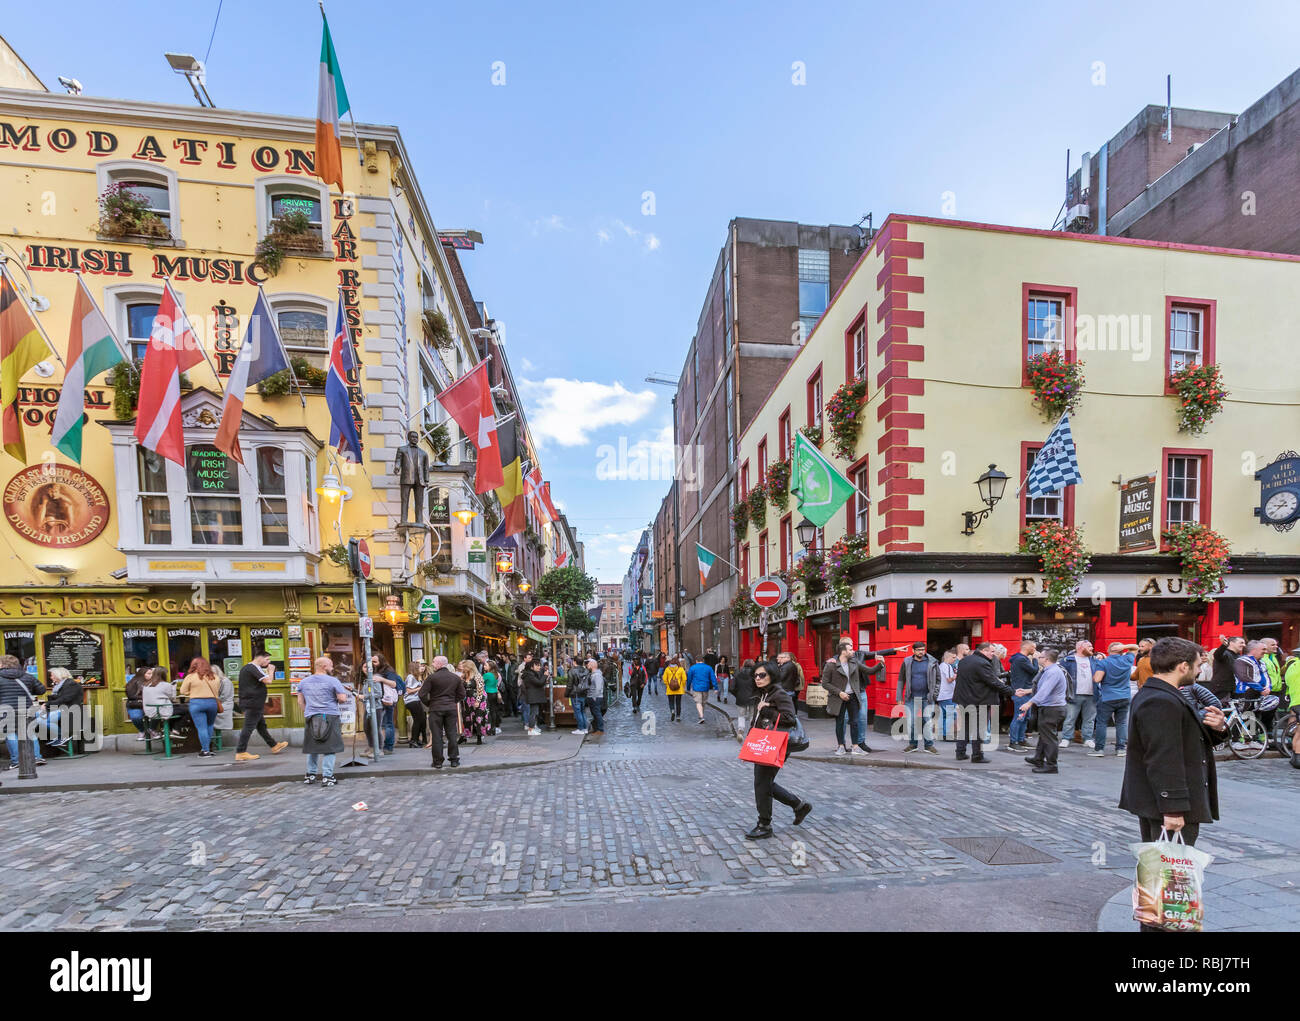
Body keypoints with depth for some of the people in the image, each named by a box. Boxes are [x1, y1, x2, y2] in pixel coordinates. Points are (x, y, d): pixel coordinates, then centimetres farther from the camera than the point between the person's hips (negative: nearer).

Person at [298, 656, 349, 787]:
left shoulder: (303, 682, 10)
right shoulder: (333, 681, -7)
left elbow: (300, 702, 15)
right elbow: (342, 699, -9)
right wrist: (335, 700, 12)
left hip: (310, 718, 5)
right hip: (330, 717, -5)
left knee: (312, 748, 17)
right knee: (329, 749, 0)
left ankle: (311, 774, 23)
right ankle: (327, 777, -2)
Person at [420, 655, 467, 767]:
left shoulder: (432, 677, -9)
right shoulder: (456, 677, 5)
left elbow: (422, 694, -10)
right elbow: (462, 695, 8)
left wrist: (428, 704, 5)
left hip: (436, 709, -3)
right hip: (451, 709, 3)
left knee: (437, 736, 4)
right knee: (452, 734, 9)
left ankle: (438, 762, 8)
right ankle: (454, 759, 11)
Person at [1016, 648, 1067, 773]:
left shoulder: (1053, 672, -21)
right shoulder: (1048, 671, 12)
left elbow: (1044, 691, -29)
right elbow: (1040, 688, 22)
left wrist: (1030, 703, -33)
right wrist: (1026, 691, 22)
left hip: (1052, 708, -11)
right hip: (1047, 707, 11)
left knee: (1049, 736, -3)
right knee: (1043, 734, 21)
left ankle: (1051, 765, 5)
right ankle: (1038, 759, 34)